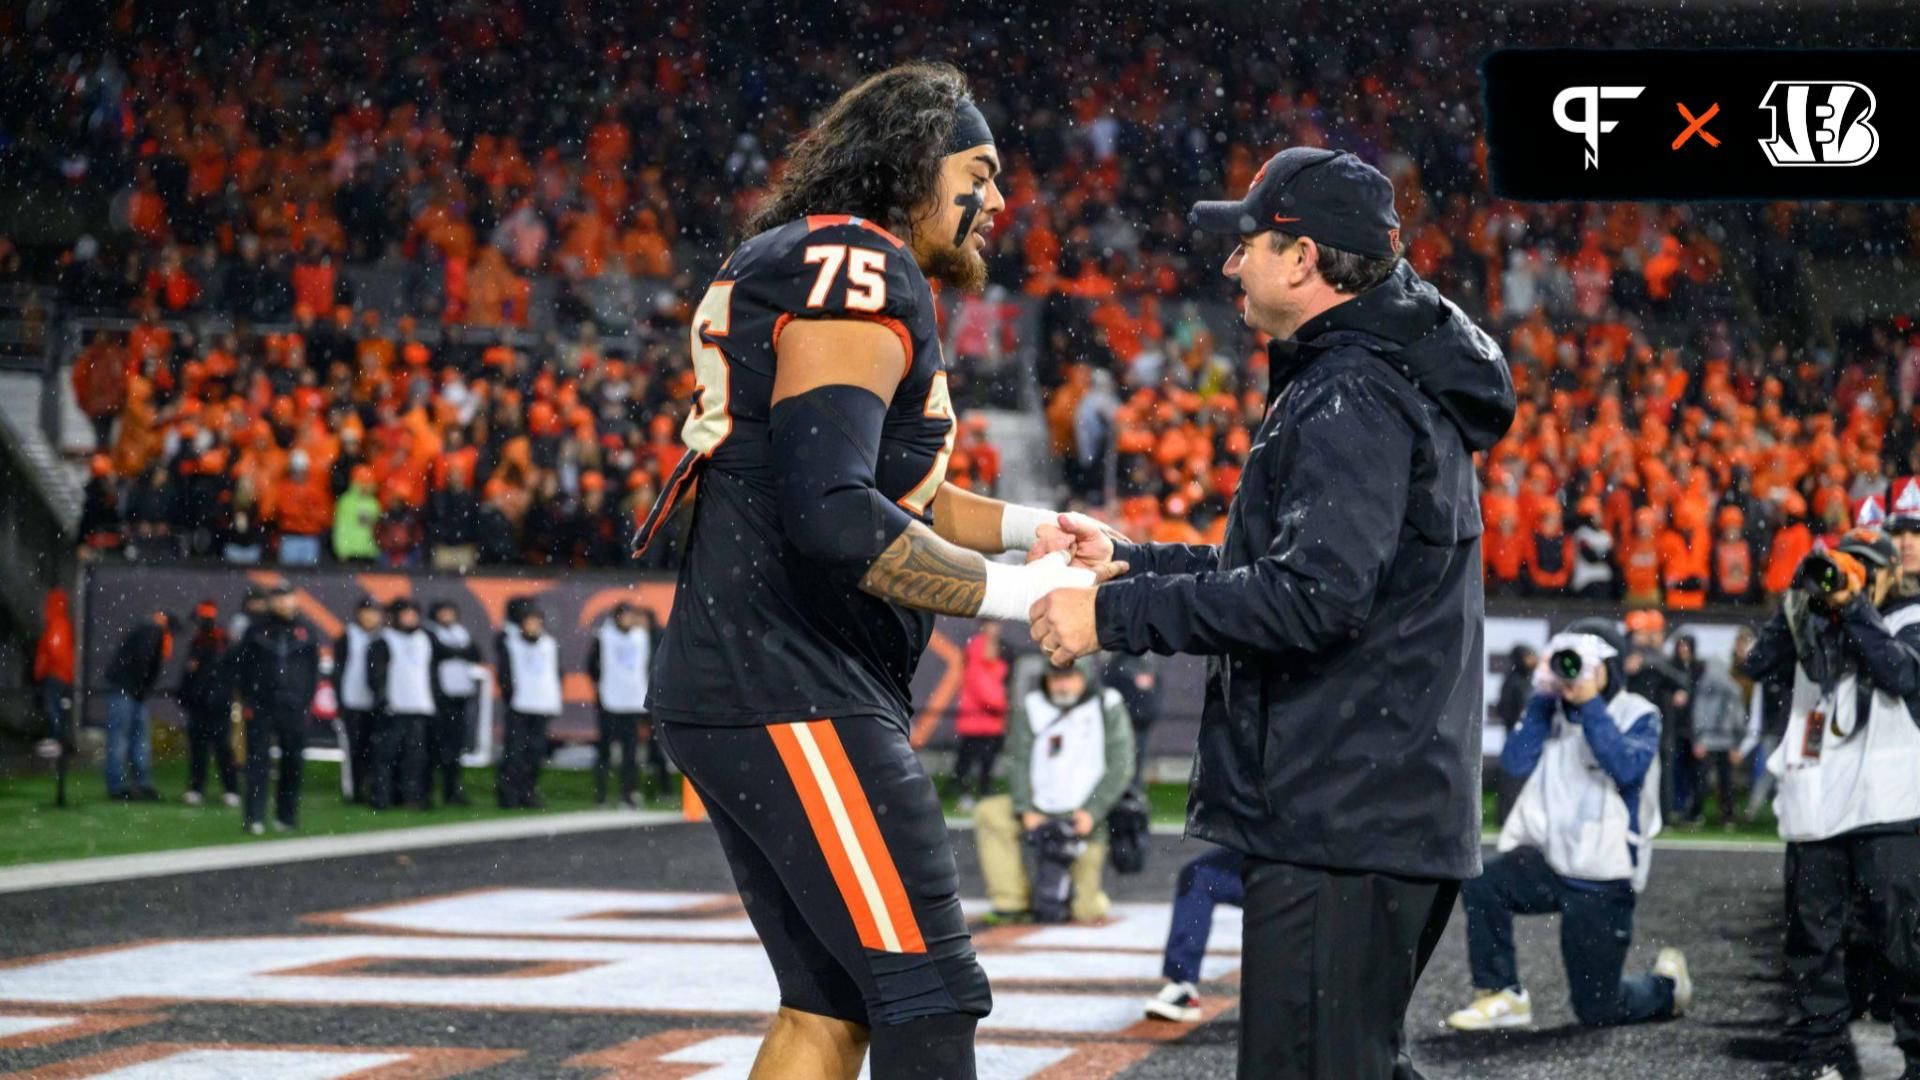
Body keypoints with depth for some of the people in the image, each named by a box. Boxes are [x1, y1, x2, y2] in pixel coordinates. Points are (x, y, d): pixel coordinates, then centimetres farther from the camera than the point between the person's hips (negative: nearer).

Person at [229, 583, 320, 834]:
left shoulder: (306, 631, 6)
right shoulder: (257, 629, 3)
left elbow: (314, 669, 10)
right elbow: (240, 663, 5)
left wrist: (307, 702, 2)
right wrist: (247, 699, -2)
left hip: (294, 707, 1)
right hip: (260, 706, -1)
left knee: (293, 763, 4)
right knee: (258, 761, -5)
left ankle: (287, 815, 14)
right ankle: (254, 818, -5)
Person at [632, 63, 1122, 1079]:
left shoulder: (798, 269, 21)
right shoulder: (862, 272, -12)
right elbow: (833, 516, -25)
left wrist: (1024, 525, 19)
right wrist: (1016, 593, -18)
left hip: (735, 693, 11)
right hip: (790, 698, -11)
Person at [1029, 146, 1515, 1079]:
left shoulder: (1355, 399, -15)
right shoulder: (1386, 383, 20)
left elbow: (1312, 595, -26)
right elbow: (1283, 563, 27)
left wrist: (1115, 615, -21)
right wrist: (1126, 560, 21)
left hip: (1341, 827, -11)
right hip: (1386, 817, 11)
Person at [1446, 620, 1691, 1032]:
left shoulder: (1638, 716, -3)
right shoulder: (1554, 713, 6)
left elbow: (1627, 769, -23)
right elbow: (1516, 762, -7)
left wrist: (1589, 704, -22)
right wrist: (1542, 697, -10)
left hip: (1603, 881, -3)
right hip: (1549, 861, 3)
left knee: (1596, 1011, 0)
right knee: (1480, 882, -29)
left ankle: (1667, 985, 33)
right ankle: (1502, 996, -13)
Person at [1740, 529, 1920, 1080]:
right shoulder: (1815, 623, 16)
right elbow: (1758, 662, 3)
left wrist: (1854, 610, -13)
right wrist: (1798, 601, -6)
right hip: (1813, 804, 4)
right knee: (1811, 931, 5)